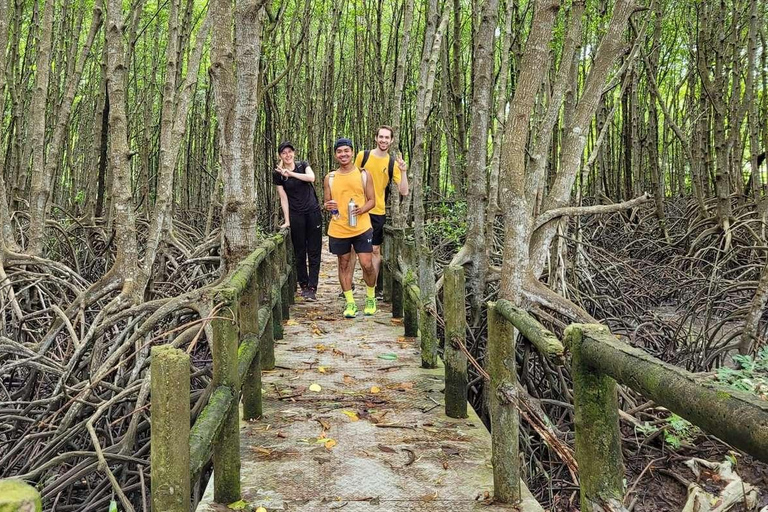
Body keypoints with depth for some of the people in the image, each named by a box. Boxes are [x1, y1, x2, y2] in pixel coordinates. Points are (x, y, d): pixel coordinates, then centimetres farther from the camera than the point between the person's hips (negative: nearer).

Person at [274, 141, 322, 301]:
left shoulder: (303, 165, 3)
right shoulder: (278, 174, 0)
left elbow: (312, 178, -18)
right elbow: (283, 198, -2)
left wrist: (291, 173, -23)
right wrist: (287, 221, -5)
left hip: (313, 212, 1)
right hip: (296, 215, -1)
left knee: (314, 252, -3)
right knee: (299, 253, 4)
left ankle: (312, 288, -2)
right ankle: (304, 285, 14)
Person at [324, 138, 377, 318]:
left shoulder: (363, 174, 2)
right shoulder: (330, 178, 7)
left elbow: (372, 200, 4)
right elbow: (327, 203, 13)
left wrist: (362, 209, -17)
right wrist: (328, 206, -11)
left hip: (362, 228, -2)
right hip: (338, 229, 2)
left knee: (366, 264, -4)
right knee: (344, 264, 9)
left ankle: (371, 298, 21)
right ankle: (350, 302, 20)